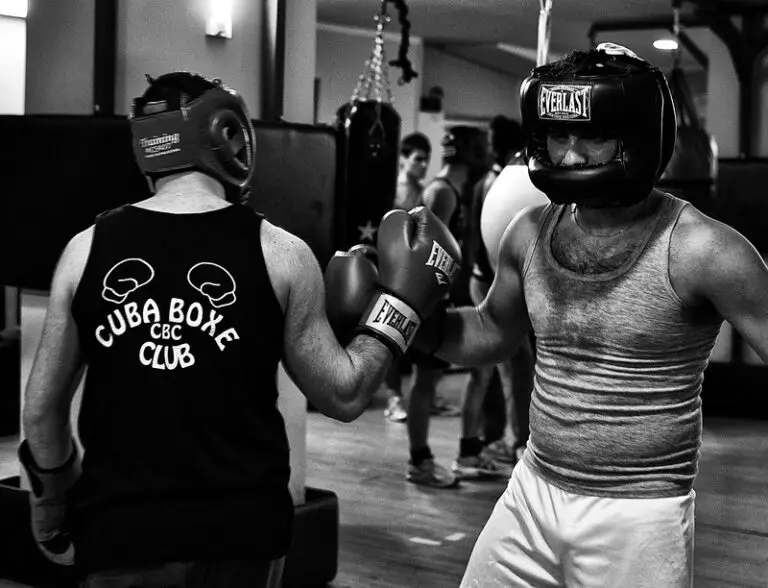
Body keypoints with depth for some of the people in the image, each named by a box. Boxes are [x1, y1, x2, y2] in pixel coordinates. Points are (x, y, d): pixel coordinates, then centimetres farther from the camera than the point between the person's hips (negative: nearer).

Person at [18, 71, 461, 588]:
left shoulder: (87, 249, -1)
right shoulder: (279, 254, -6)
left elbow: (42, 410, 5)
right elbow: (344, 396, 0)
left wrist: (55, 501, 22)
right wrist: (401, 304, 13)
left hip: (119, 532, 1)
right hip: (241, 529, 0)